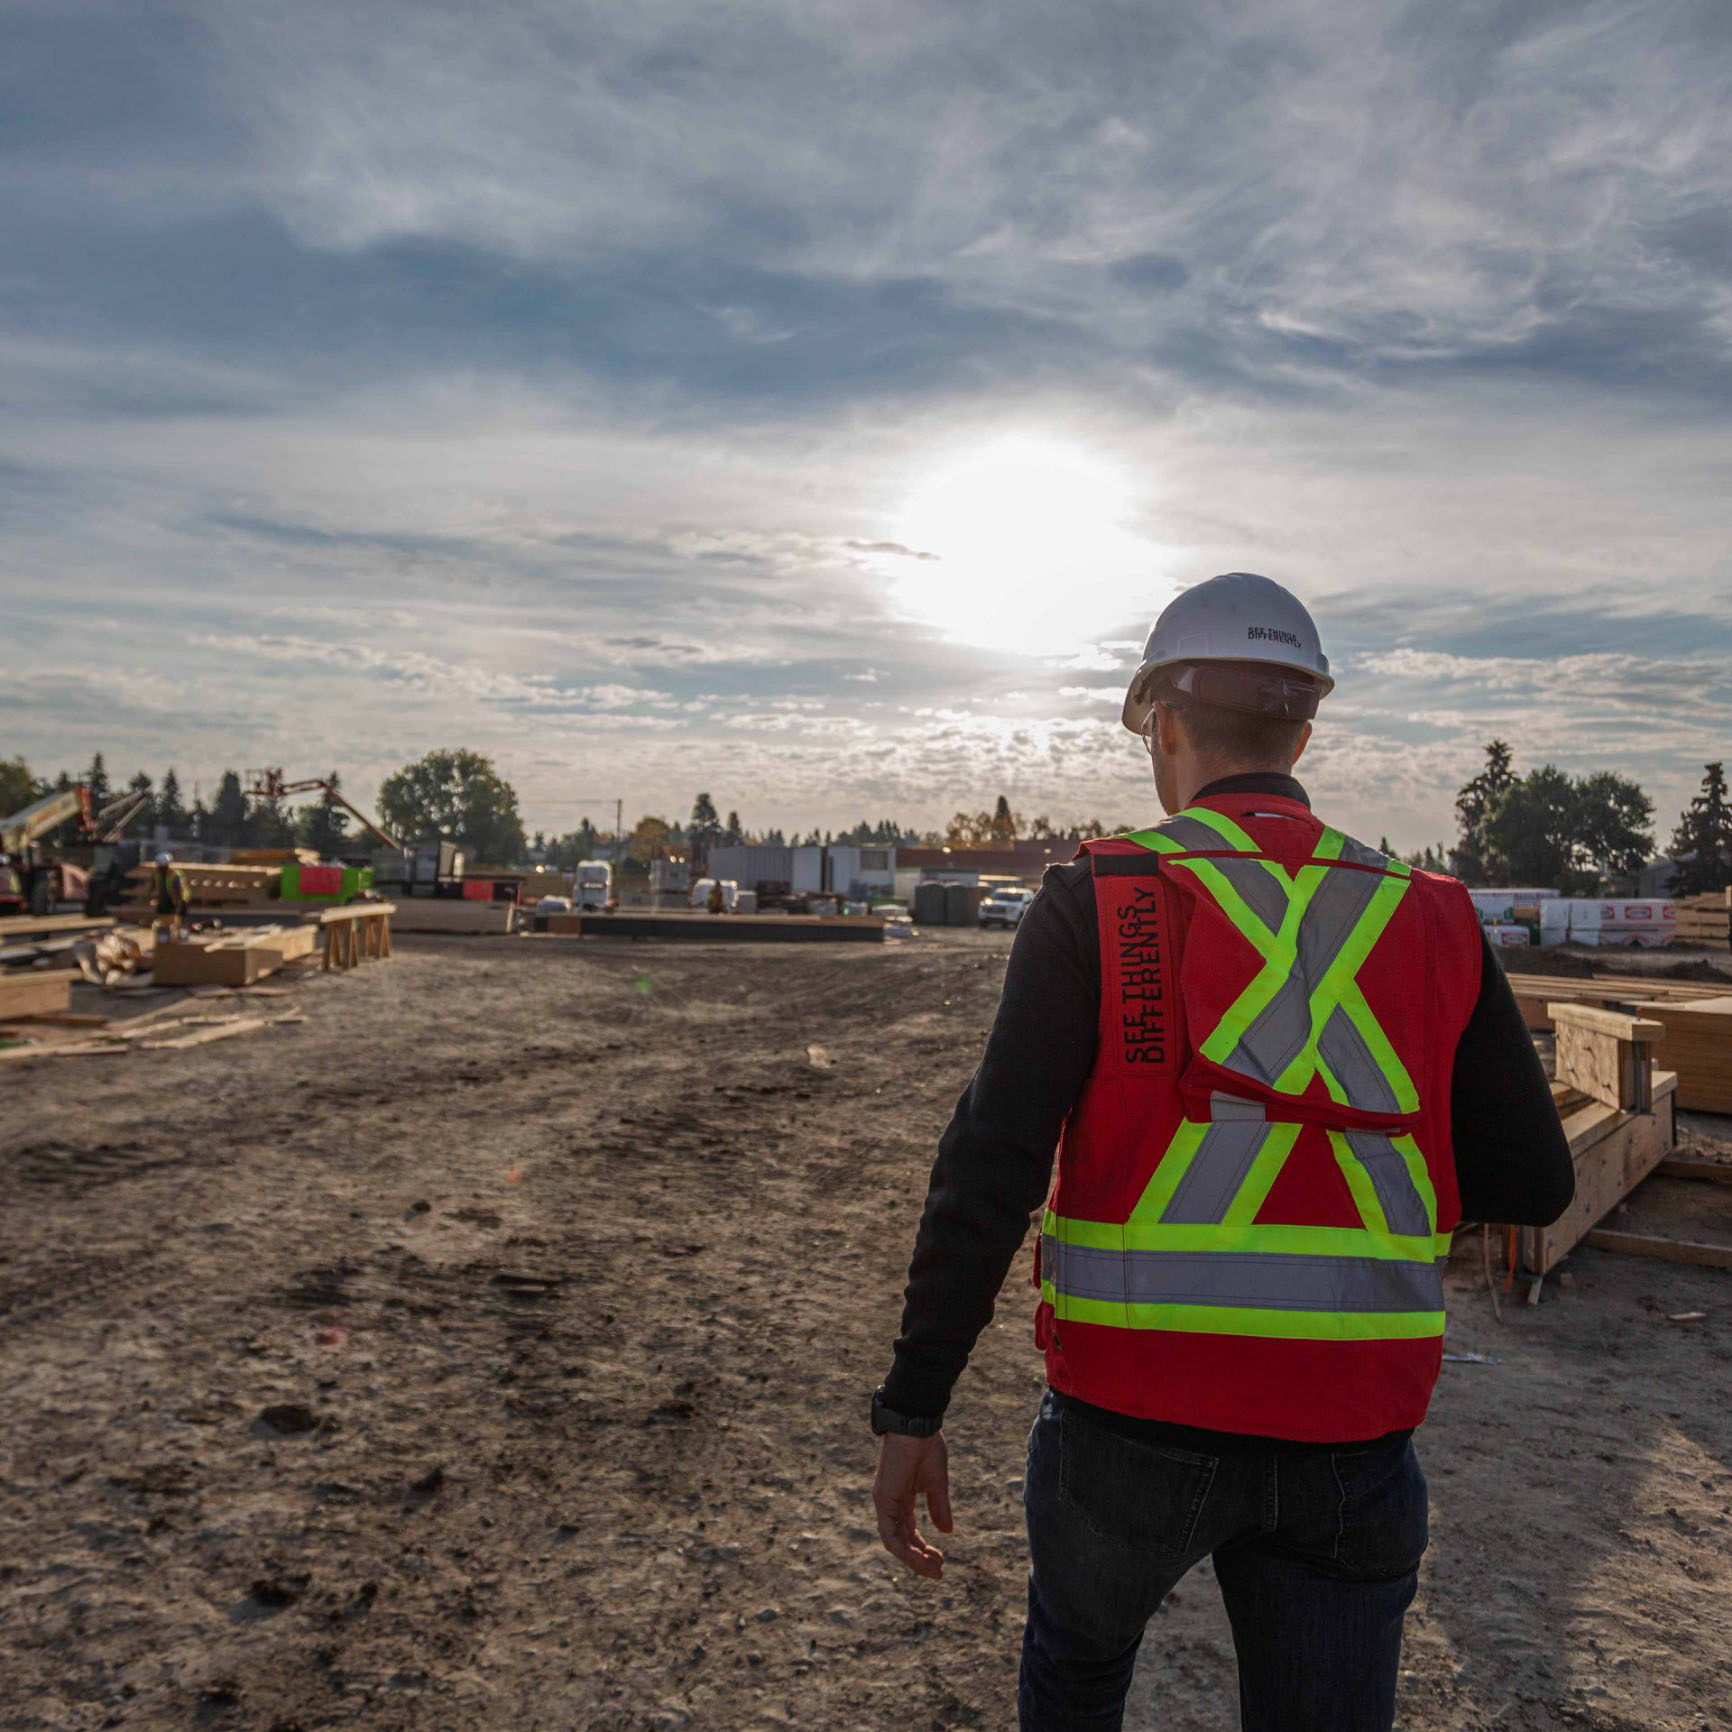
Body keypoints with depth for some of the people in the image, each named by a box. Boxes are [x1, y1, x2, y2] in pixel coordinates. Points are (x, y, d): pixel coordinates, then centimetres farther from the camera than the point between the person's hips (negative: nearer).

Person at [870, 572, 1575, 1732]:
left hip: (1136, 1417, -2)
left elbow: (989, 1171, -16)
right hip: (1350, 1438, 2)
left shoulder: (1095, 905, -10)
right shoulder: (1433, 925, 0)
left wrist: (912, 1413, -8)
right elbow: (1533, 1186, 4)